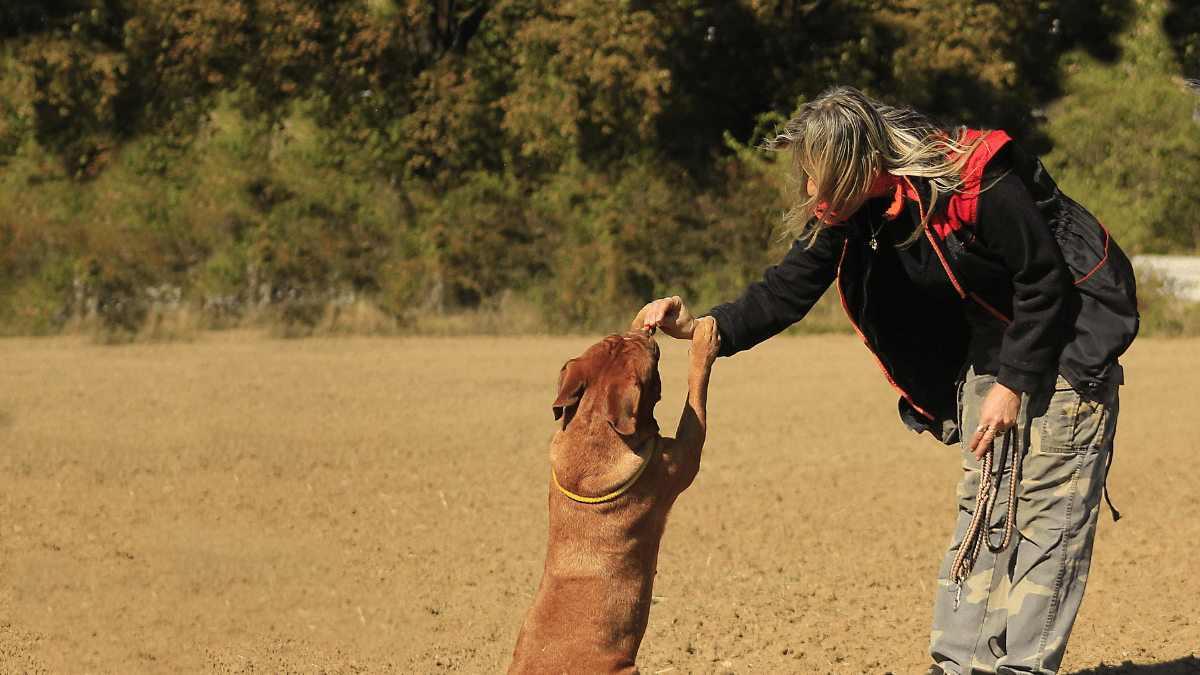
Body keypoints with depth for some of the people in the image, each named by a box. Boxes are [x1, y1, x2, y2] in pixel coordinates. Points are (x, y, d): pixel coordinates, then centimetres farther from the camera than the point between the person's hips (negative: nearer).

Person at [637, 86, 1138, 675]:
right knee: (983, 500, 5)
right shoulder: (848, 211, -9)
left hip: (1068, 335, -7)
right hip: (989, 343, 7)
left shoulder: (978, 184, -30)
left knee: (1046, 507, -8)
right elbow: (790, 289, -8)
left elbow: (1045, 282, -22)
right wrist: (705, 327, -24)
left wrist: (1013, 384, -19)